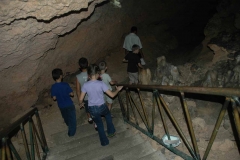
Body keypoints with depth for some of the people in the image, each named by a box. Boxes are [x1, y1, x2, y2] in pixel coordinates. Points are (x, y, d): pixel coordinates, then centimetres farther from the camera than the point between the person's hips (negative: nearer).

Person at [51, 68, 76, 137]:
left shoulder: (53, 87, -12)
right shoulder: (65, 84, -21)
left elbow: (54, 98, -8)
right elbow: (71, 94, -15)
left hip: (61, 106, 5)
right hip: (69, 105, -4)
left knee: (66, 118, 28)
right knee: (72, 118, 13)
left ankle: (70, 126, 52)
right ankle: (71, 132, 19)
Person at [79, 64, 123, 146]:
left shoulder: (85, 85, -11)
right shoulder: (101, 83, -19)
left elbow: (81, 99, -4)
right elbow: (112, 95, -15)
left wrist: (81, 103, 19)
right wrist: (118, 89, 4)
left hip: (92, 109, 2)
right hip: (102, 107, -1)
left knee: (99, 124, 23)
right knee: (108, 115, 34)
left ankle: (104, 141, 34)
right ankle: (111, 131, 41)